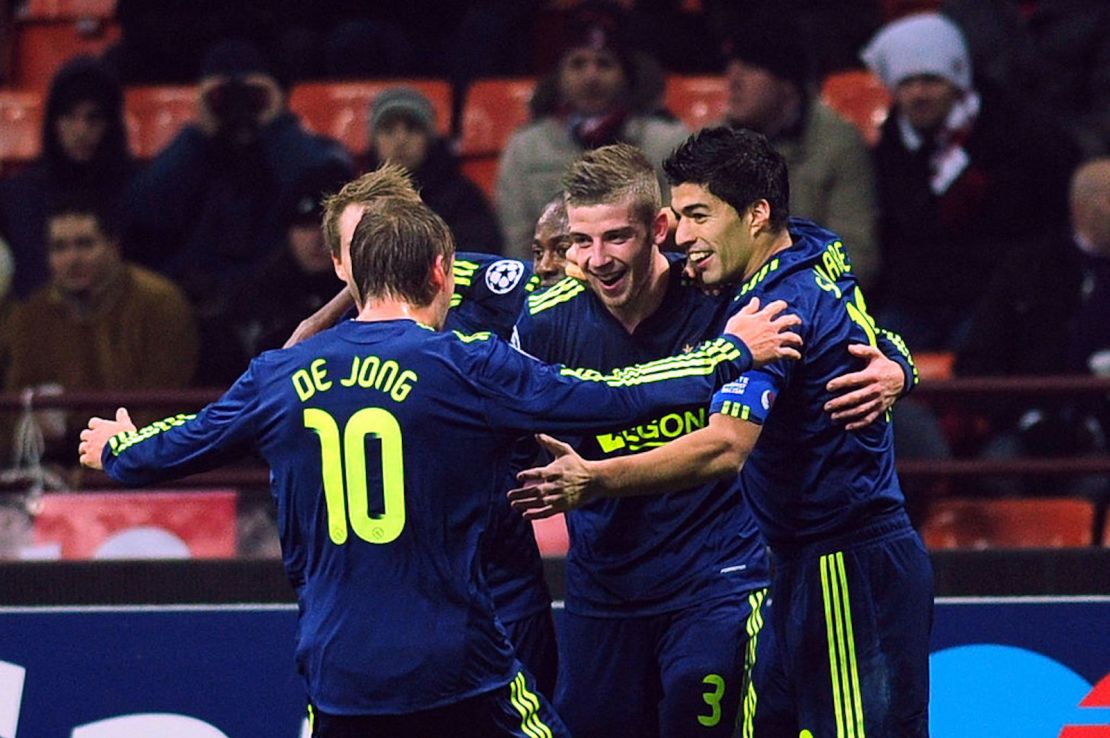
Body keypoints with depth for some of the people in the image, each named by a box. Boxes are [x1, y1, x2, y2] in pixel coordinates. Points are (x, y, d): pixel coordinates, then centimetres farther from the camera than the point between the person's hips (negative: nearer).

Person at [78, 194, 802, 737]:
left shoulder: (280, 375, 6)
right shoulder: (464, 366, -6)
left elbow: (178, 445, 20)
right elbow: (612, 395, -6)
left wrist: (116, 451, 43)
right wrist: (733, 352, 6)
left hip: (339, 677, 4)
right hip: (457, 673, -4)